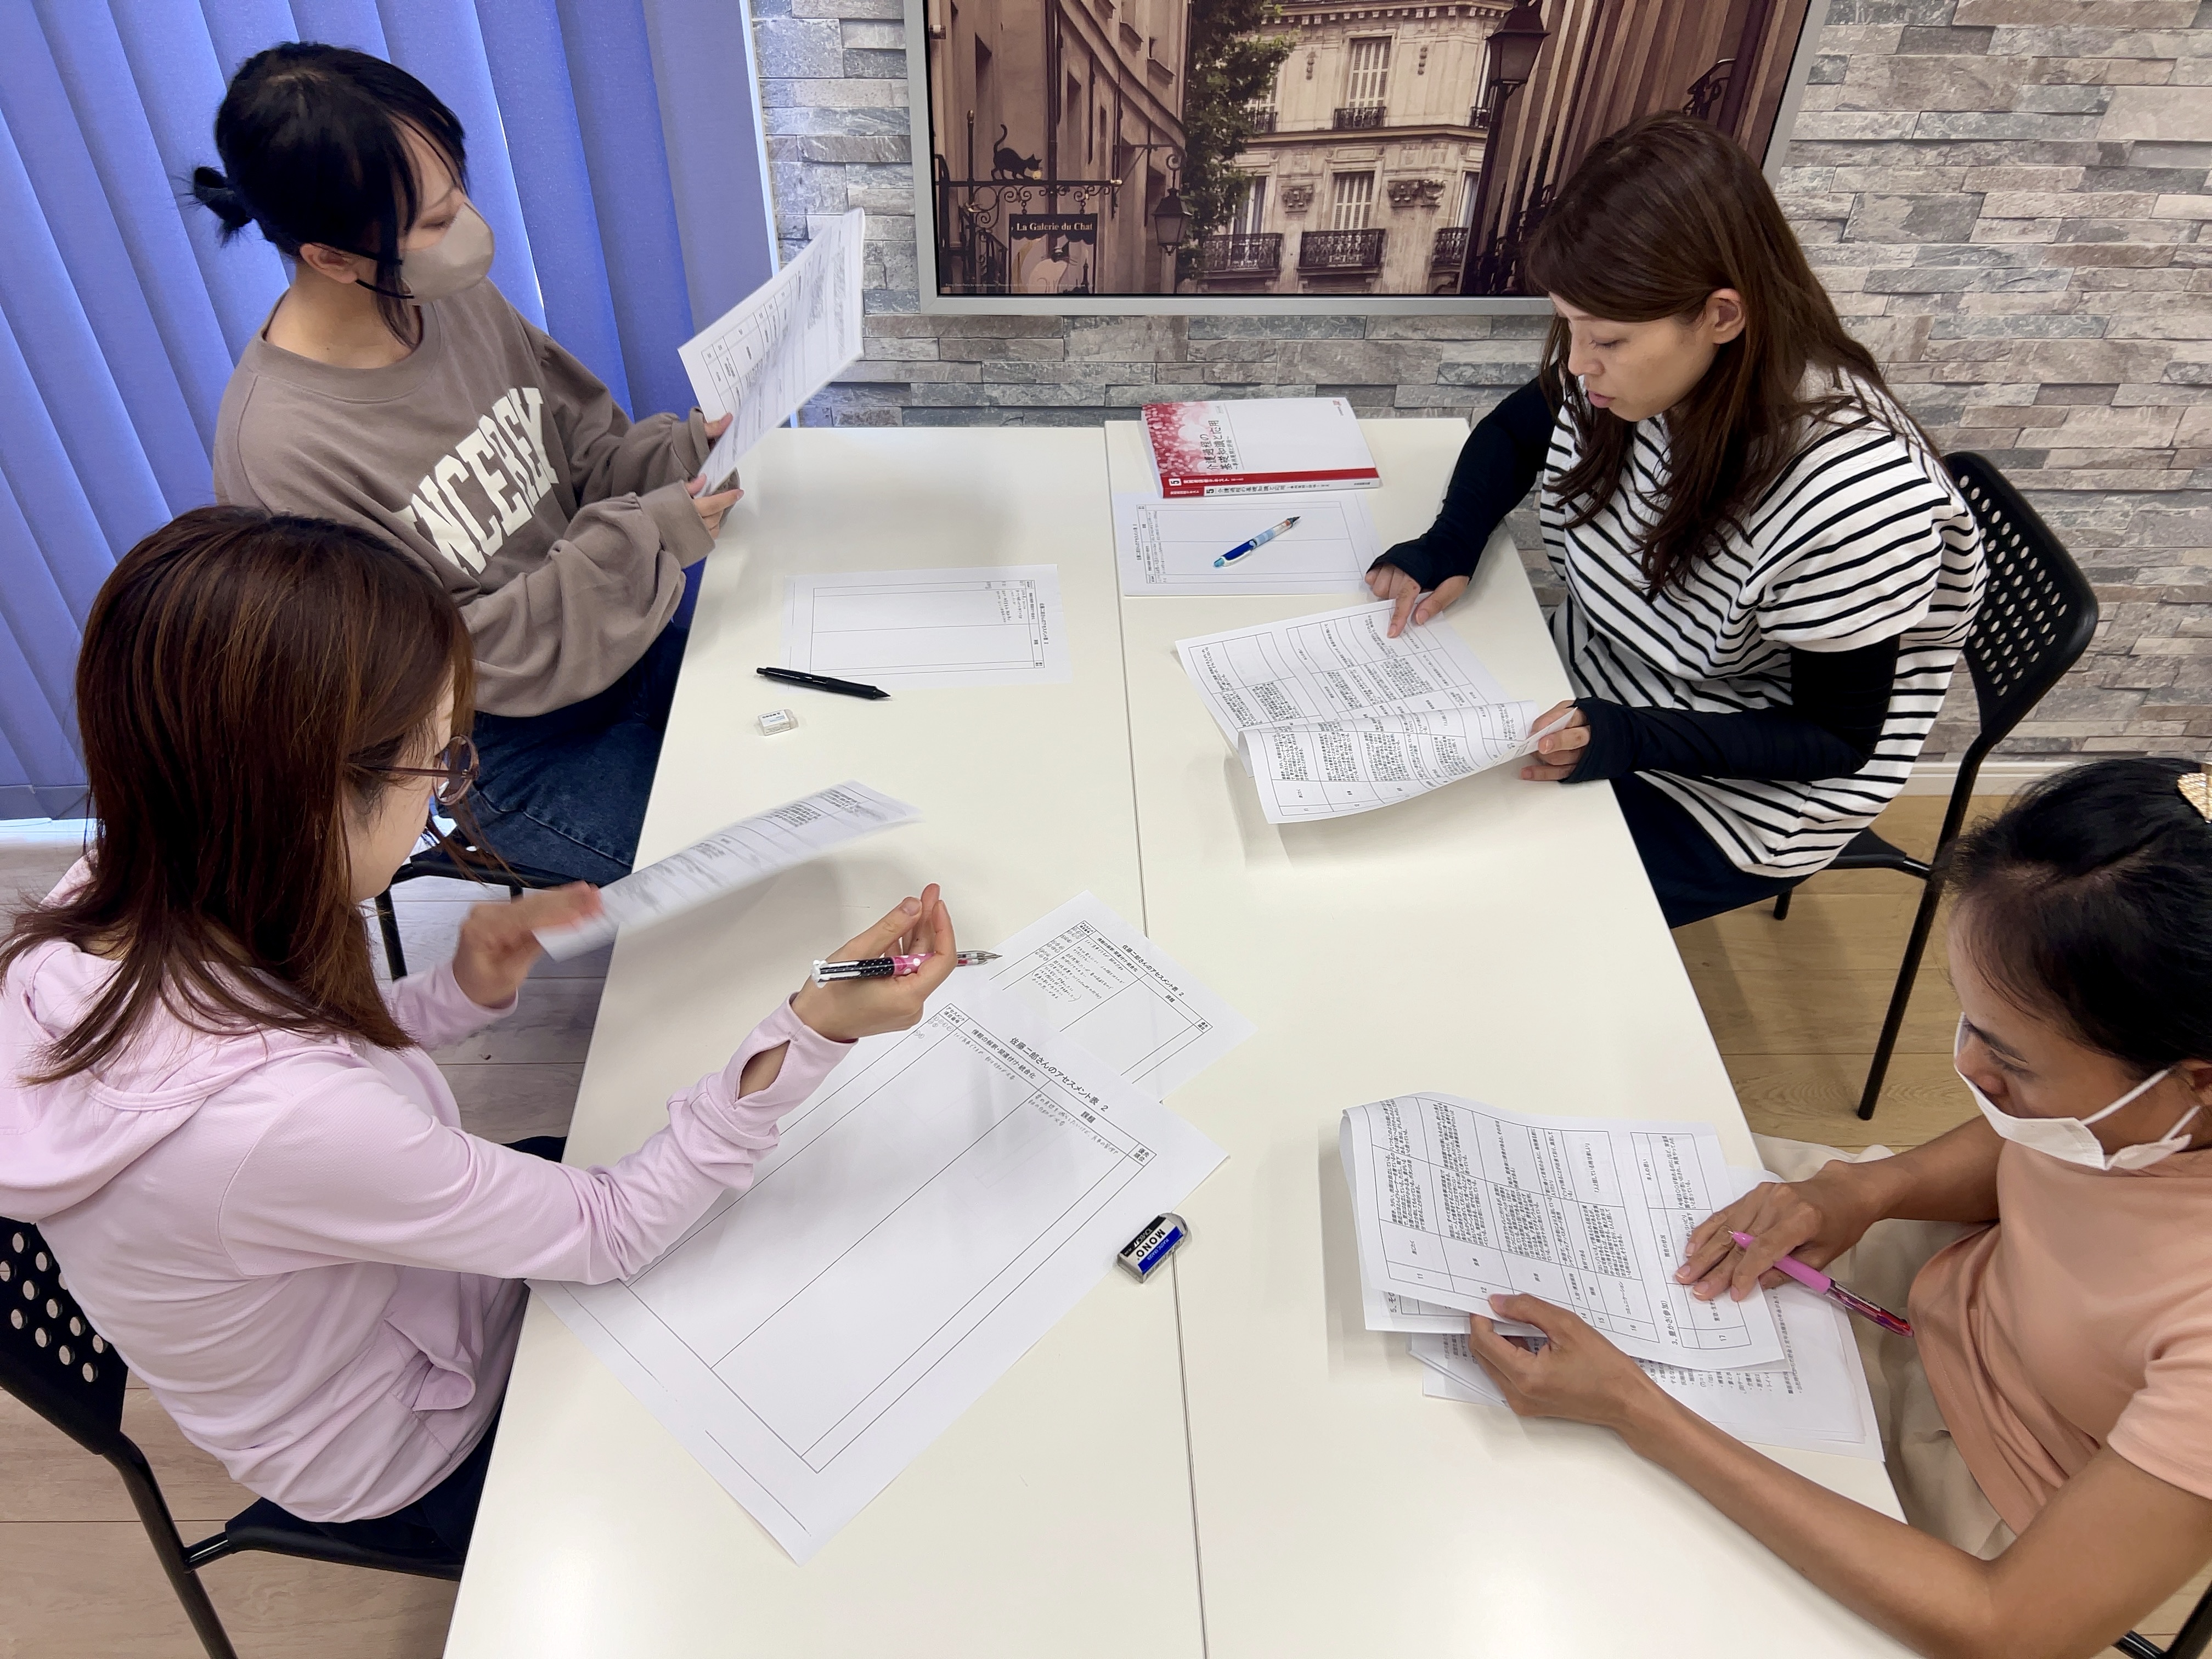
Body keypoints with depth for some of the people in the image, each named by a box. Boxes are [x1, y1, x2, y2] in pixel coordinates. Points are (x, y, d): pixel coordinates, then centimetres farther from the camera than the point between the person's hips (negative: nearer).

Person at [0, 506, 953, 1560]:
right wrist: (811, 1034, -38)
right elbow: (612, 1237, -31)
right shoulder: (275, 1120, -44)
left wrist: (464, 995, -17)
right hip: (414, 1468, -6)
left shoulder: (109, 908, -20)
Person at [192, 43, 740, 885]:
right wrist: (646, 537, -24)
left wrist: (689, 448, -12)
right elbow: (456, 660, -21)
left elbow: (583, 447, 8)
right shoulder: (281, 453, -25)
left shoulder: (455, 295, -6)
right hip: (511, 753, -7)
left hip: (629, 647, 7)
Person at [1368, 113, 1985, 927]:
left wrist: (1625, 739, -34)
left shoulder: (1853, 493, -33)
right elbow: (1513, 433, 7)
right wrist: (1447, 546, -13)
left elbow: (1837, 738, -20)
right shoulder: (1636, 362, -15)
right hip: (1585, 686, 6)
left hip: (1731, 790, -6)